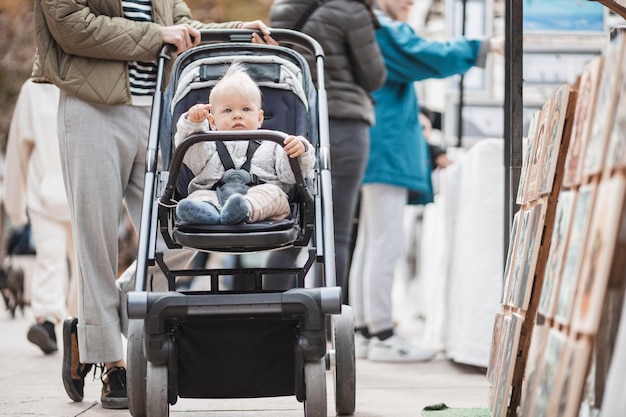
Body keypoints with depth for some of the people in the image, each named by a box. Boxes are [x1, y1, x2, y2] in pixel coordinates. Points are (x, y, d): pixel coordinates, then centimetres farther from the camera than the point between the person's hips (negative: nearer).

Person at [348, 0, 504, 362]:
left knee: (370, 244, 10)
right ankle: (382, 336, -11)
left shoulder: (375, 30, 22)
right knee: (386, 244, -11)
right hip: (387, 151, -11)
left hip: (377, 152, 11)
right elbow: (428, 57, -20)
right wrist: (483, 48, -15)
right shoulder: (385, 31, -10)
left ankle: (363, 332, 13)